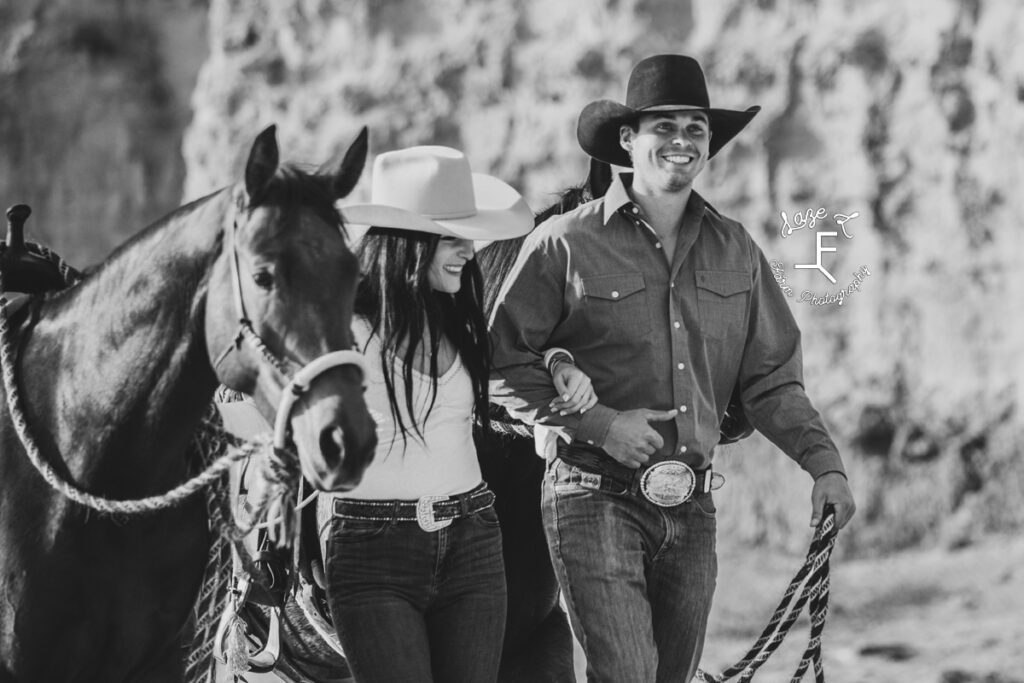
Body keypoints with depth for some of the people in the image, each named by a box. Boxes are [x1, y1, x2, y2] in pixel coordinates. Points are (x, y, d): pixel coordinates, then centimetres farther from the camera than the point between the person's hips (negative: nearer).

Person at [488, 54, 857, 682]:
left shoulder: (735, 251, 10)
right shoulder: (566, 246, -5)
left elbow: (772, 378, 11)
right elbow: (503, 364, -4)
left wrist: (823, 462, -3)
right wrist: (599, 423, -14)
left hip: (693, 511, 5)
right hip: (597, 500, -5)